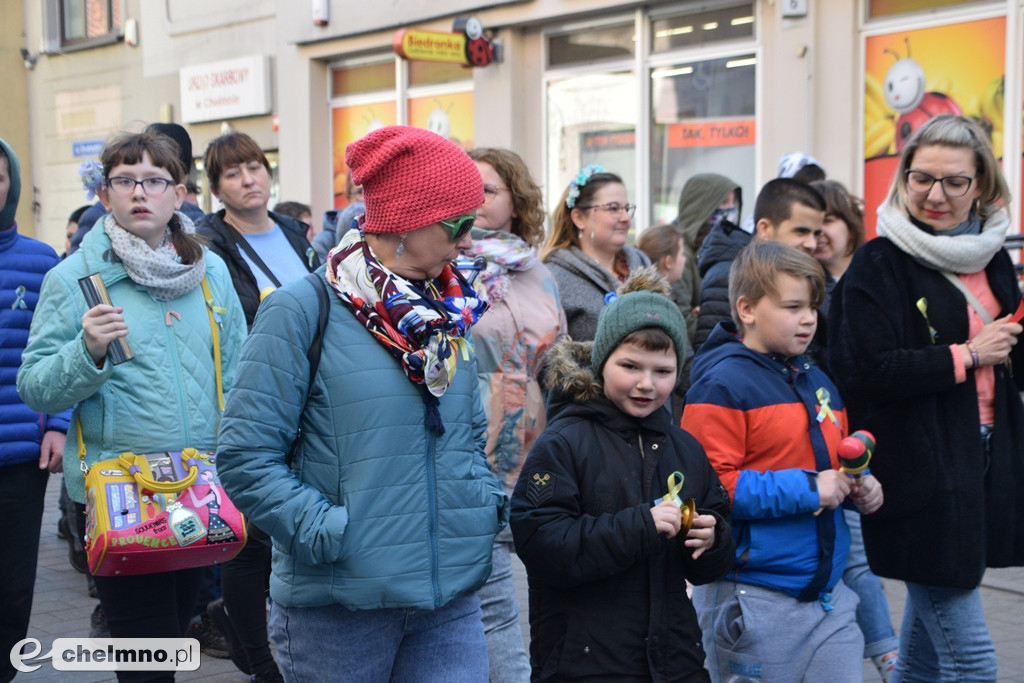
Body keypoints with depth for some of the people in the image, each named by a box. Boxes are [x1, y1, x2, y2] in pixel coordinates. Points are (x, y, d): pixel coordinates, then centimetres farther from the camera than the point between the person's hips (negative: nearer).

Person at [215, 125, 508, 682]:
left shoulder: (448, 314, 11)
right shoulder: (302, 311, -9)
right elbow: (245, 457, -12)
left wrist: (485, 499, 5)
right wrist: (328, 532, -17)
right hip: (337, 609, -5)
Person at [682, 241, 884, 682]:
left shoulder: (817, 381, 14)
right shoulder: (722, 385, -11)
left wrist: (861, 487, 5)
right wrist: (806, 489, -19)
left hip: (829, 594, 7)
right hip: (754, 603, -7)